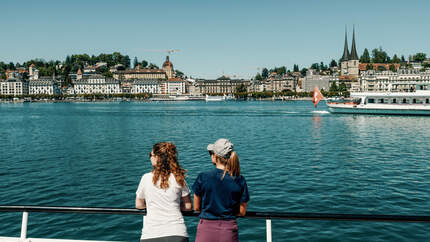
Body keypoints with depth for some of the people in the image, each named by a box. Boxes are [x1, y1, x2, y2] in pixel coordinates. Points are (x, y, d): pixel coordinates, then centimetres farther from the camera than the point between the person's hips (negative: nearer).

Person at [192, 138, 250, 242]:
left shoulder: (203, 177, -9)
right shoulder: (240, 180, -5)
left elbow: (196, 207, 1)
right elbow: (242, 212, 1)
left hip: (206, 229, -1)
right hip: (229, 230, 1)